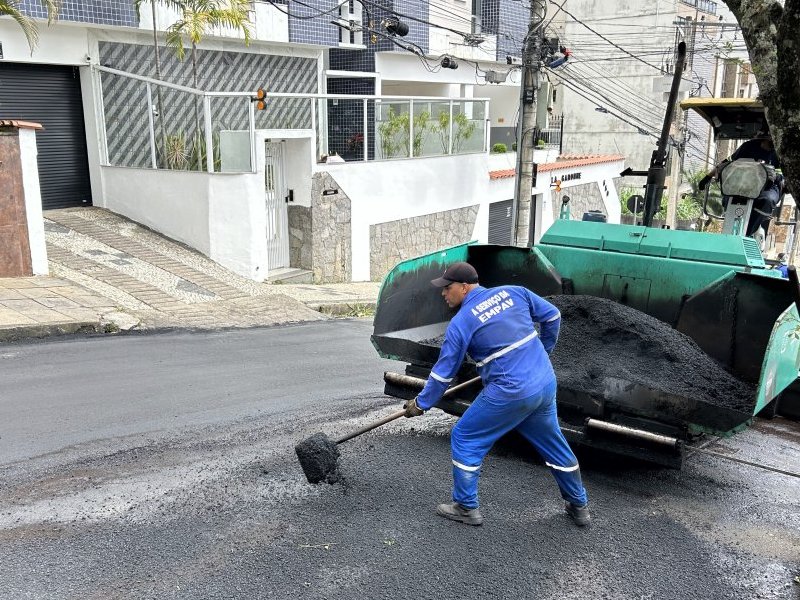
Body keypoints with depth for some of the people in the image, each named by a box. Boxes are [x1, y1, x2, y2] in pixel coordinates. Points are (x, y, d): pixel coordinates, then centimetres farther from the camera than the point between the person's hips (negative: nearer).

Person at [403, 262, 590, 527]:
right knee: (553, 444, 24)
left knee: (464, 438, 10)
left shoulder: (461, 322, -7)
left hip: (510, 393, -6)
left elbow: (444, 371, -1)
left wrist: (421, 403, 12)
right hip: (546, 383, 7)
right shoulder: (513, 292, 6)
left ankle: (466, 507, 18)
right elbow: (552, 316, 14)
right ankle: (579, 506, 37)